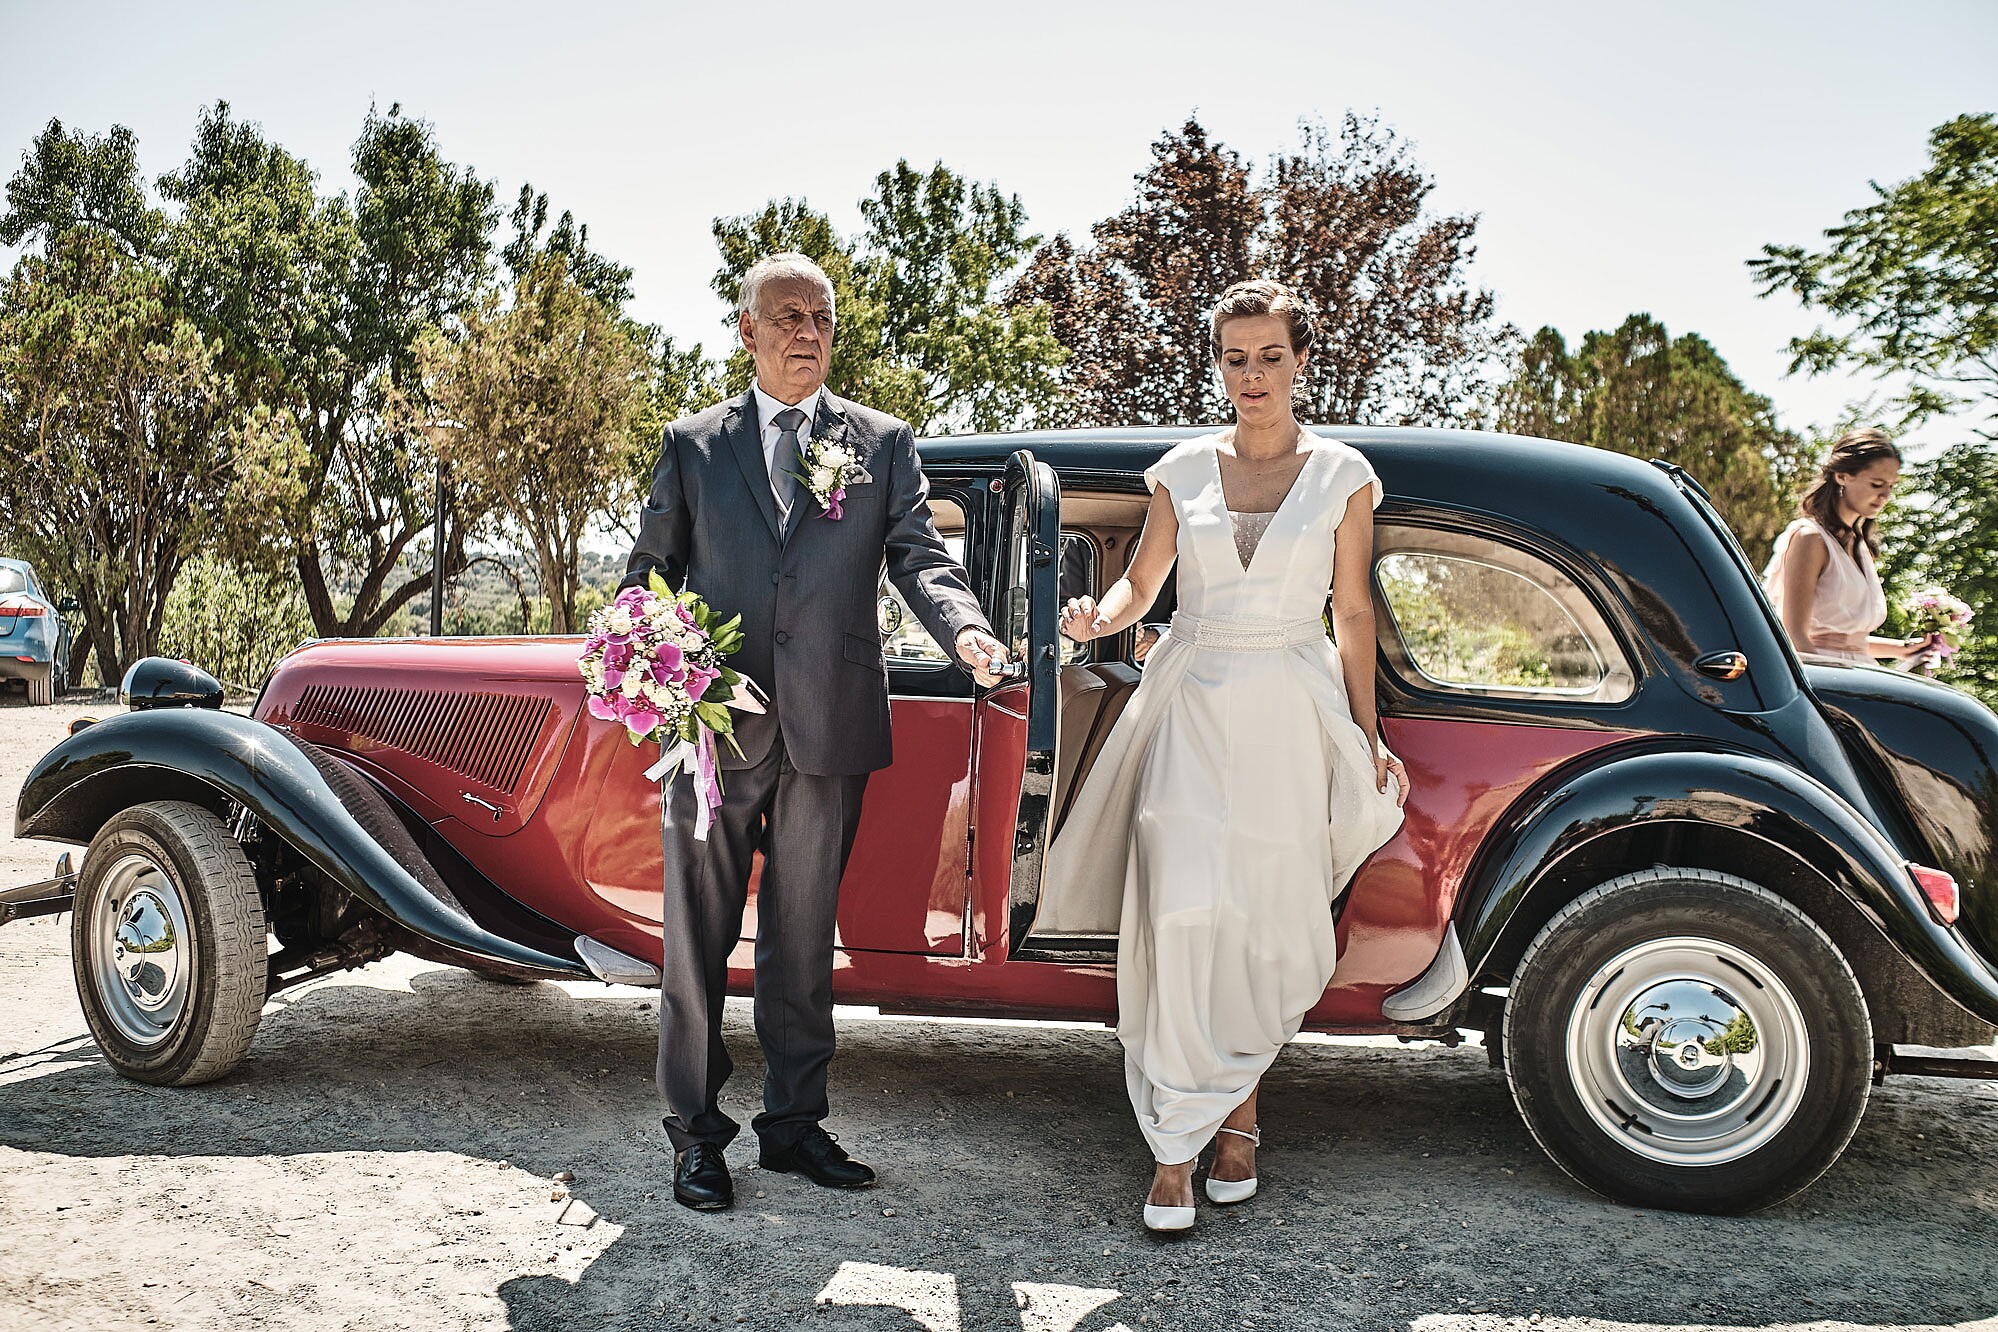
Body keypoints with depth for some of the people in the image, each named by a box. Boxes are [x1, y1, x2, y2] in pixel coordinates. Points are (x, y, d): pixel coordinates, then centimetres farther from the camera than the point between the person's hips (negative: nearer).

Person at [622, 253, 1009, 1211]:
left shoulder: (883, 443, 10)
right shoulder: (693, 445, 10)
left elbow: (917, 554, 1)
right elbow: (649, 571, 12)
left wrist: (965, 629, -19)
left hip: (829, 730, 0)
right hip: (714, 724, 0)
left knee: (803, 934, 11)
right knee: (698, 933, 4)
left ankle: (794, 1122, 23)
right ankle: (695, 1131, 17)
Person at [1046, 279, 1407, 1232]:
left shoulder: (1341, 476, 4)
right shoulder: (1185, 470, 7)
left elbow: (1351, 615, 7)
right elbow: (1140, 583, 9)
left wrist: (1367, 737, 7)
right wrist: (1098, 618, -14)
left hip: (1290, 717, 0)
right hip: (1192, 708, 0)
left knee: (1269, 924, 2)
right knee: (1185, 913, -9)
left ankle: (1235, 1097, 26)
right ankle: (1177, 1145, -1)